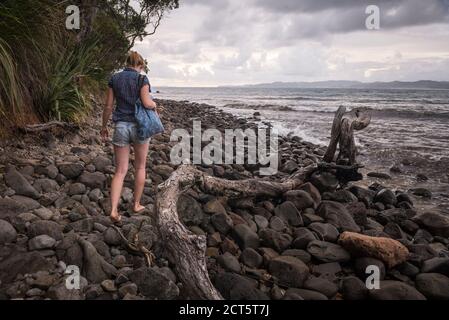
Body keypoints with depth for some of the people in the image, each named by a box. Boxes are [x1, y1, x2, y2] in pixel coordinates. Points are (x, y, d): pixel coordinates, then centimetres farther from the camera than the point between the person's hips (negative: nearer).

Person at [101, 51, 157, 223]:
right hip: (139, 126, -2)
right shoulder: (142, 79, -4)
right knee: (140, 167, 16)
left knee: (120, 171, 5)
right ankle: (136, 204, 25)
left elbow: (108, 106, 4)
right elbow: (146, 103, -15)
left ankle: (114, 210, -7)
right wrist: (154, 104, 8)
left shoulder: (114, 79, 5)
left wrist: (104, 126, 14)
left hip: (120, 127, 3)